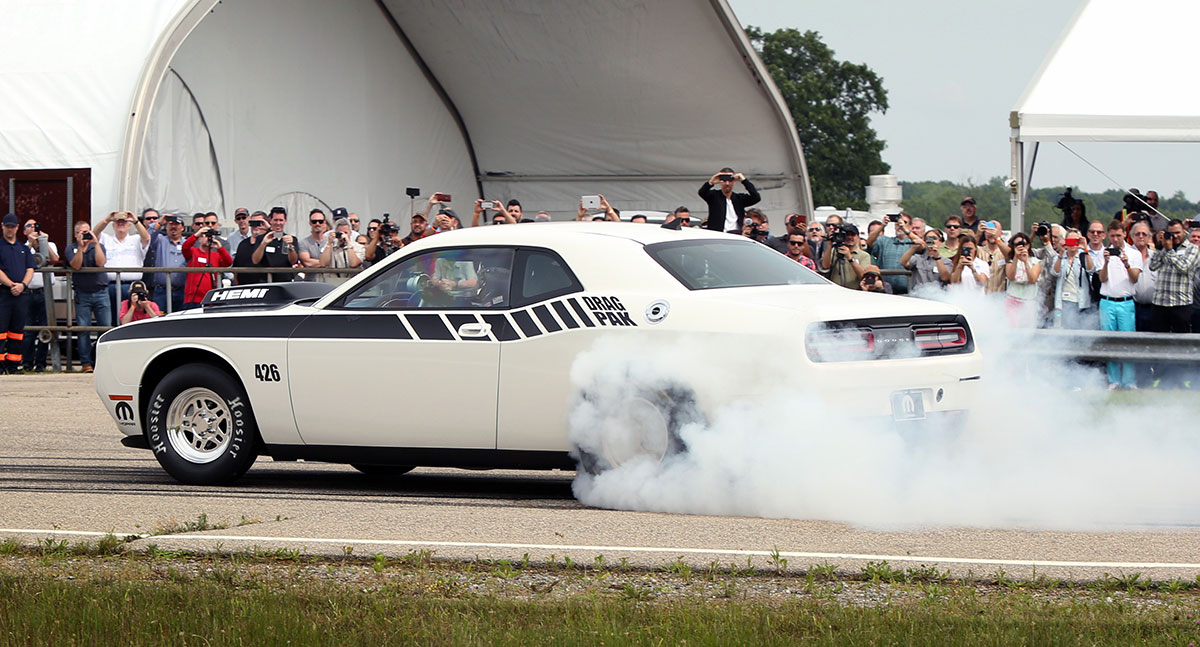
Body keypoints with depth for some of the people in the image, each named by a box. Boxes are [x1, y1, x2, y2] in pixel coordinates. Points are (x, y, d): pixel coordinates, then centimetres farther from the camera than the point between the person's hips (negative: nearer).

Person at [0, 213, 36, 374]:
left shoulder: (24, 248, 17)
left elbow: (30, 269, 10)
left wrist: (22, 285, -8)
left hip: (21, 294, 4)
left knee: (17, 330, 5)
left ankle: (13, 364, 8)